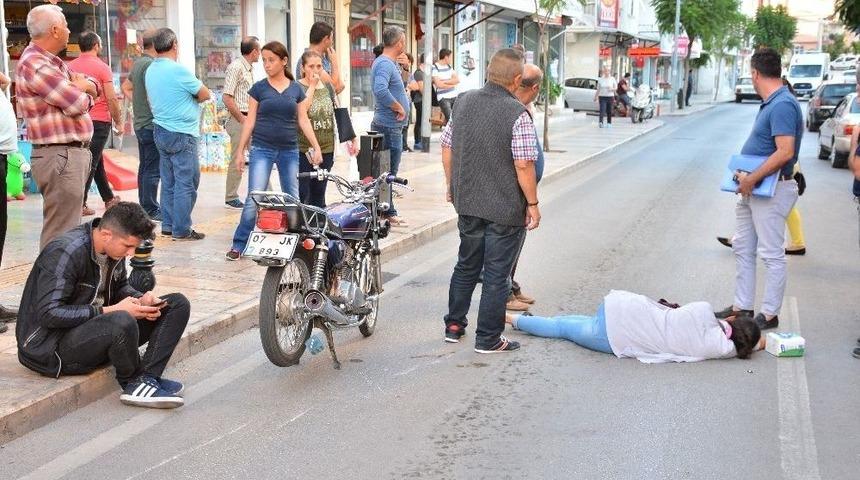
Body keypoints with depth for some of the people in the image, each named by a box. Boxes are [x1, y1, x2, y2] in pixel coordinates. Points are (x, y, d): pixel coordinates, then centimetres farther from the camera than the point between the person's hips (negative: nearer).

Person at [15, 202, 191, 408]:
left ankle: (146, 377, -16)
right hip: (52, 344, -9)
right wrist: (110, 311, -26)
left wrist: (141, 299, -5)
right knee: (122, 322, -40)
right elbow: (49, 314, -26)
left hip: (96, 325, 9)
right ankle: (132, 382, -11)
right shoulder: (66, 252, -23)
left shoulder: (114, 247, 1)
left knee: (178, 304, -1)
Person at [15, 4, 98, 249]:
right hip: (59, 156, -10)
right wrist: (82, 92, 3)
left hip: (74, 152, 10)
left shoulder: (51, 61, 14)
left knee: (69, 230, 19)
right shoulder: (34, 65, -17)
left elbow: (94, 86, 19)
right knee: (60, 236, -9)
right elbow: (78, 104, -21)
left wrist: (85, 86, -5)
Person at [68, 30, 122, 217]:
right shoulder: (101, 67, -9)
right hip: (99, 120, -6)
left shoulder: (70, 66, 7)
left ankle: (108, 198, 29)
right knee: (91, 163, -4)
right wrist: (118, 121, -1)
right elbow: (111, 98, -11)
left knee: (97, 161, 18)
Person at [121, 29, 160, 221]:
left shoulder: (138, 63, 14)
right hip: (151, 124, -10)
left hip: (140, 123, 10)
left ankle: (144, 206, 21)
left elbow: (126, 87, 26)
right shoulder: (150, 64, -16)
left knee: (144, 167, 15)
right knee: (153, 169, -6)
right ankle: (151, 210, -2)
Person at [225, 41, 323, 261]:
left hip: (289, 150, 2)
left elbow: (303, 120, 9)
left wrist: (316, 147, 1)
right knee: (254, 199, -10)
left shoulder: (296, 89, 7)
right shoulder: (259, 88, 2)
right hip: (262, 149, -2)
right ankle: (238, 245, -3)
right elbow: (250, 121, 3)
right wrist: (240, 151, 1)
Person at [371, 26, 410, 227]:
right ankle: (388, 214, 2)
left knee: (386, 172, 15)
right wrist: (399, 107, -22)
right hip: (390, 126, -11)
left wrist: (401, 64, 15)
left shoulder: (385, 62, 14)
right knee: (389, 172, -4)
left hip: (387, 125, 11)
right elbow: (380, 90, -35)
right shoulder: (385, 64, -18)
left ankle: (388, 211, 23)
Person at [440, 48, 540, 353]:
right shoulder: (517, 114, -18)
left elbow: (447, 147, 8)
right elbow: (524, 165, -19)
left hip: (467, 202, 6)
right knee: (497, 273, 5)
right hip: (505, 208, -6)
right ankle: (488, 339, 12)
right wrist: (533, 205, -9)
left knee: (466, 265, 21)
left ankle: (454, 325, 30)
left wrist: (452, 185, 19)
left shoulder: (464, 102, 1)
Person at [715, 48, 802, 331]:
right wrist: (746, 177, 7)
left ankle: (770, 314, 10)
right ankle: (742, 307, 25)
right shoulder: (770, 103, 10)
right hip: (752, 189, 10)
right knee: (743, 248, 16)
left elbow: (785, 152, -28)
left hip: (771, 190, -10)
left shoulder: (782, 105, -21)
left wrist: (751, 179, -22)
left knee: (771, 254, 0)